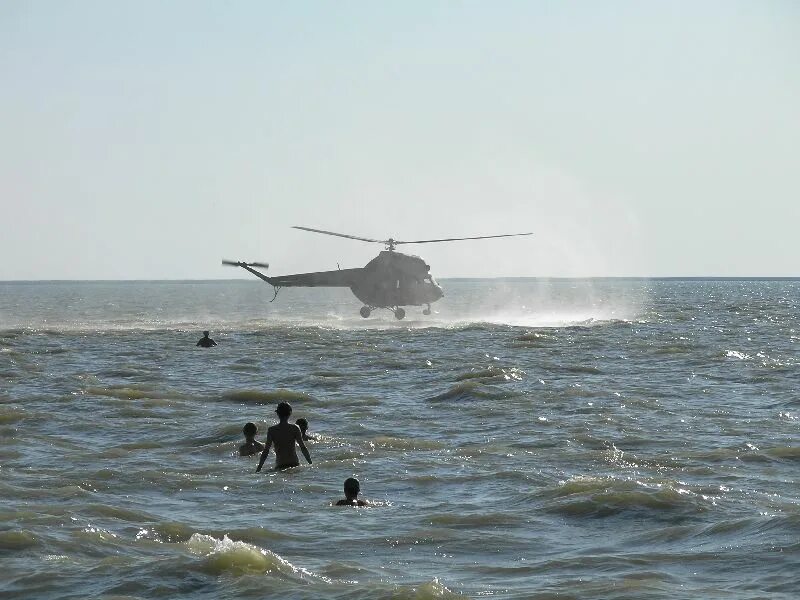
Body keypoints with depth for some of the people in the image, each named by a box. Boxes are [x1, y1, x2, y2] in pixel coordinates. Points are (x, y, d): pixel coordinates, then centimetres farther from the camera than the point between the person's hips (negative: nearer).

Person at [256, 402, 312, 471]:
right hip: (294, 464, 0)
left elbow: (266, 450, -2)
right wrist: (311, 464, 5)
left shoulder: (271, 430, 0)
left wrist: (259, 468, 3)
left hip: (280, 466, 0)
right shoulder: (294, 428, -1)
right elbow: (303, 447, -2)